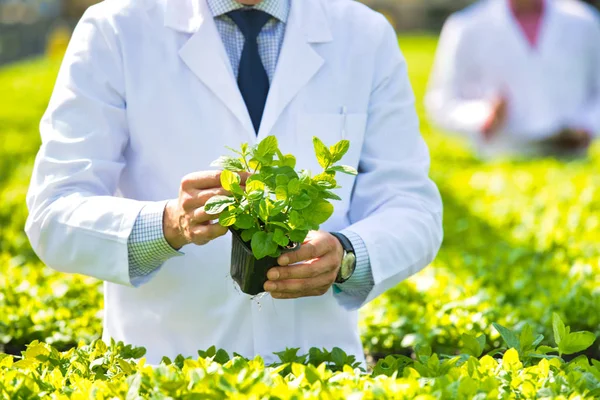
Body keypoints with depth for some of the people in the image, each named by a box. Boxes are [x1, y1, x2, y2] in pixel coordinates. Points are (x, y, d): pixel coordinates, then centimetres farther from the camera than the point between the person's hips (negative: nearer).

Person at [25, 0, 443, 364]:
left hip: (317, 371, 1)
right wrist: (169, 225, -26)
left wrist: (346, 255, -17)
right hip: (163, 370, -1)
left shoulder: (368, 37, 7)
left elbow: (413, 210, 4)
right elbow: (55, 216, -6)